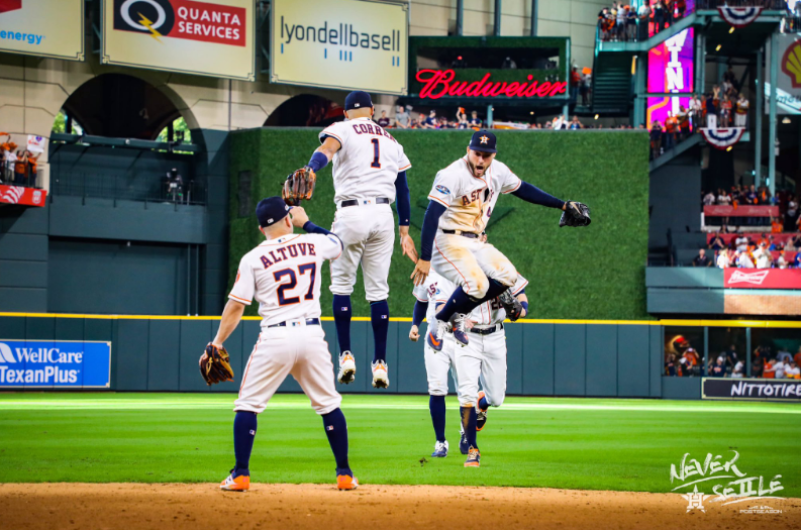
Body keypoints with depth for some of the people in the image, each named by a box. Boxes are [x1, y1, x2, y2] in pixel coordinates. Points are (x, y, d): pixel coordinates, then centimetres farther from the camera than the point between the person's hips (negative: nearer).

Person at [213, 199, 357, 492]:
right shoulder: (313, 244, 6)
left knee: (248, 404, 8)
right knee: (329, 404, 15)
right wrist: (306, 222, 38)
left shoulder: (253, 258, -1)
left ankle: (241, 475, 2)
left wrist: (217, 343, 3)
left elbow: (235, 306, -3)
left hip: (275, 337, -3)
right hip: (312, 334, 3)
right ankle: (345, 474, 16)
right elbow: (337, 243, 30)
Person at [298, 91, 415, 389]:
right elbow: (403, 190, 21)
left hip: (352, 213, -4)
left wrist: (310, 171, -40)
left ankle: (346, 355, -1)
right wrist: (404, 231, 24)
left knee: (342, 285, 7)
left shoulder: (342, 130, 4)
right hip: (383, 215, 4)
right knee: (378, 289, 6)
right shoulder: (391, 141, 20)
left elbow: (327, 149, -20)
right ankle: (380, 362, 2)